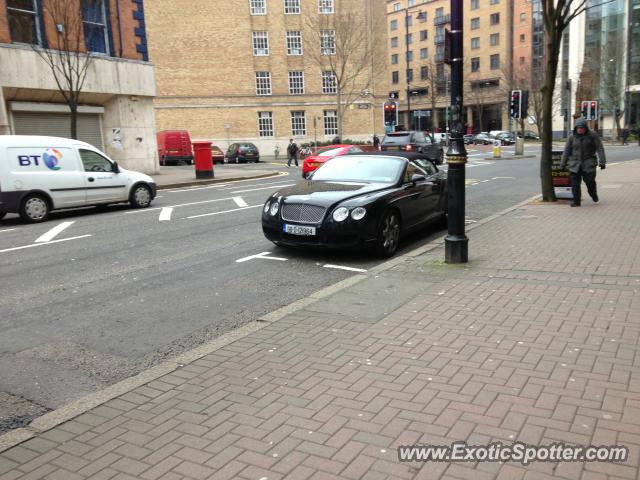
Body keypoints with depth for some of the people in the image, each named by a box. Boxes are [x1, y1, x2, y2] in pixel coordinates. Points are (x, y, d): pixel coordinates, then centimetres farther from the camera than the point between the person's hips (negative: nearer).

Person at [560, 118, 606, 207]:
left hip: (588, 164, -1)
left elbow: (600, 148, -3)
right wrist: (563, 164, 9)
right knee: (575, 184, -5)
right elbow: (566, 151, 8)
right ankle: (576, 201, 3)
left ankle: (594, 195, 30)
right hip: (575, 164, 1)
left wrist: (602, 162, -10)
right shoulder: (571, 137, 1)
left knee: (590, 181, -1)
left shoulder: (592, 135, -3)